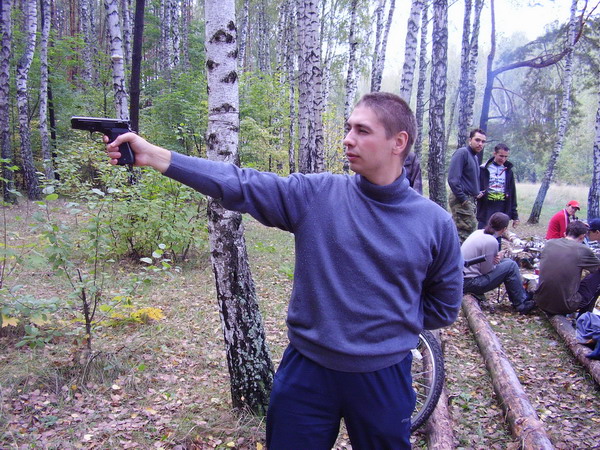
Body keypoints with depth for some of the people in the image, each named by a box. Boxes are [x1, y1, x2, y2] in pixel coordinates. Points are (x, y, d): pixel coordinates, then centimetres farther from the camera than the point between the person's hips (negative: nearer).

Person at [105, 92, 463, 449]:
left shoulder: (436, 223, -6)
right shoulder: (315, 194, -8)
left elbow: (445, 306, 5)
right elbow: (237, 184, -16)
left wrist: (390, 321, -2)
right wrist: (151, 155, -22)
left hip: (383, 378, 0)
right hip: (307, 370, 0)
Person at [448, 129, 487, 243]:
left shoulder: (475, 157, 18)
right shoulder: (462, 153, -11)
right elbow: (453, 179, -20)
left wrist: (477, 193, 13)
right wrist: (463, 199, -19)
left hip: (469, 199, 9)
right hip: (461, 200, -9)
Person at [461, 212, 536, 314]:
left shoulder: (479, 232, 5)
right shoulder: (491, 242, -20)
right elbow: (486, 270, -17)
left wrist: (496, 259, -2)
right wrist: (498, 260, 1)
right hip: (470, 283, -9)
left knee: (506, 261, 14)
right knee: (511, 266, -7)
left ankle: (523, 295, 20)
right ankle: (521, 304, 5)